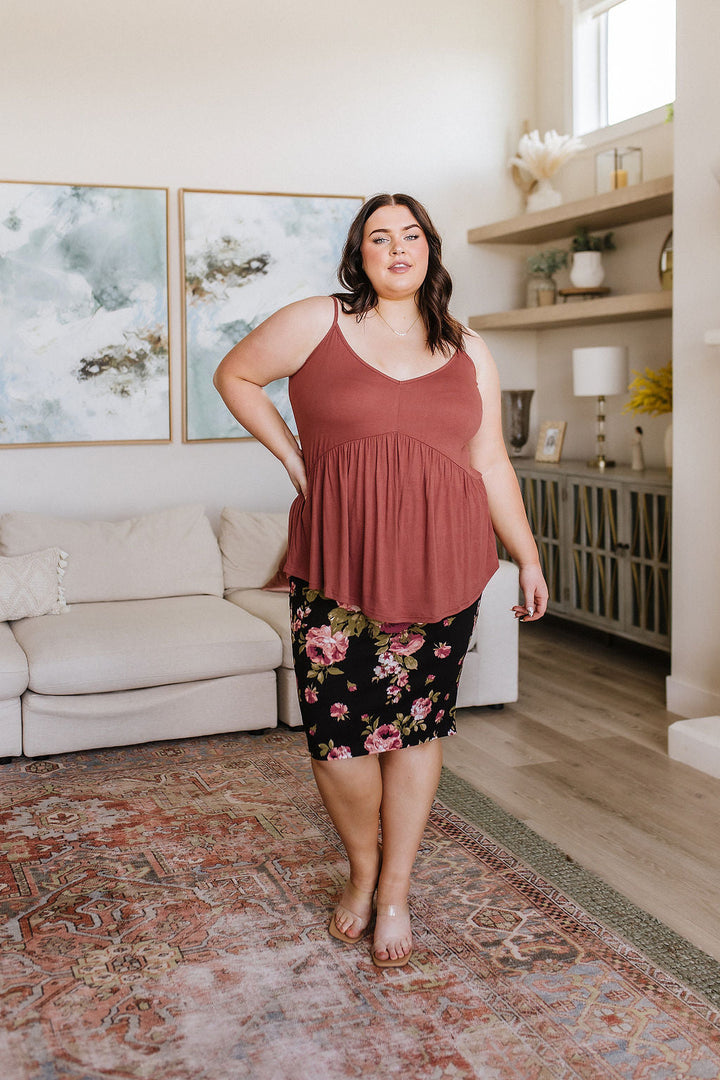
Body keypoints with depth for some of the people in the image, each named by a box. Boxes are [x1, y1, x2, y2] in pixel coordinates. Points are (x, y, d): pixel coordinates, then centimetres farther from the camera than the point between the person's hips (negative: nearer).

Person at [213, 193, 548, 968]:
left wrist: (527, 556, 12)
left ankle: (395, 892, 22)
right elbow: (235, 374, 14)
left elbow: (491, 465, 14)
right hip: (338, 563, -2)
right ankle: (362, 868, 27)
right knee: (338, 731, -3)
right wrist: (291, 456, 6)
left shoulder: (468, 352, 12)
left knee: (418, 723, 5)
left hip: (441, 565, 2)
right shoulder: (317, 324, 4)